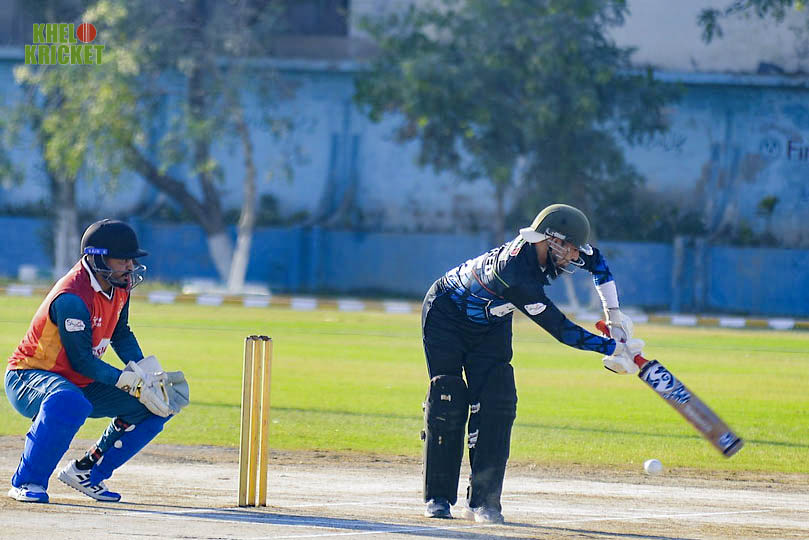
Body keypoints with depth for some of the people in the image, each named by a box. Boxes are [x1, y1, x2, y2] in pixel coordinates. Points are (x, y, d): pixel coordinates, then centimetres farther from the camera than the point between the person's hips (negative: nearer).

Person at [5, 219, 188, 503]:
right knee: (70, 402, -43)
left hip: (80, 384, 9)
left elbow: (122, 335, 14)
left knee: (160, 403, 1)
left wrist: (148, 373, -2)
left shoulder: (119, 286, 0)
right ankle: (26, 482, -27)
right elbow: (81, 361, -26)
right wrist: (132, 381, -32)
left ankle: (86, 470, 7)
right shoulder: (72, 298, -27)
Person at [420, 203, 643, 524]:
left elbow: (597, 262, 4)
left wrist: (614, 314, -2)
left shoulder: (548, 250, -18)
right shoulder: (513, 270, -40)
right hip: (446, 315, -7)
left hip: (491, 326, 7)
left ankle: (482, 499, -8)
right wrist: (611, 348, -35)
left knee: (496, 406, -7)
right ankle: (438, 497, -2)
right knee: (448, 403, -12)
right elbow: (560, 329, -37)